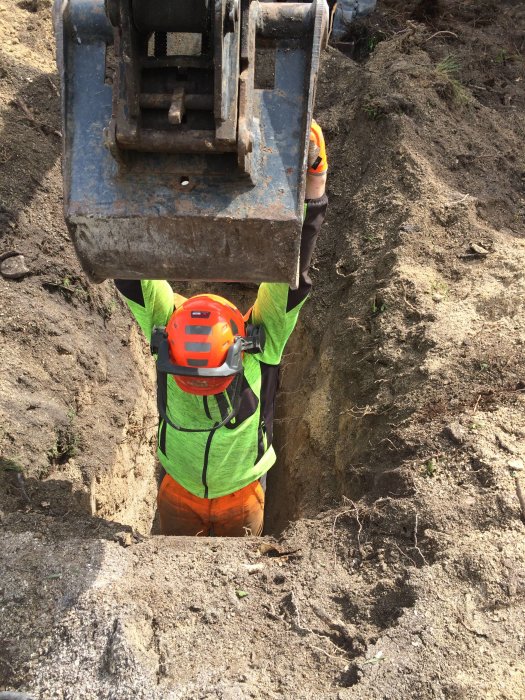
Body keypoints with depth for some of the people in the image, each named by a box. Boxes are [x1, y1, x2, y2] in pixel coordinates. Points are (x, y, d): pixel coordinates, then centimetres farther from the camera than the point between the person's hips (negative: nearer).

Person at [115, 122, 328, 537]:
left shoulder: (263, 341, -30)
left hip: (242, 495, 0)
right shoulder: (167, 329, -27)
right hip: (179, 491, 1)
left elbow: (292, 271, -37)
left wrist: (312, 182, -47)